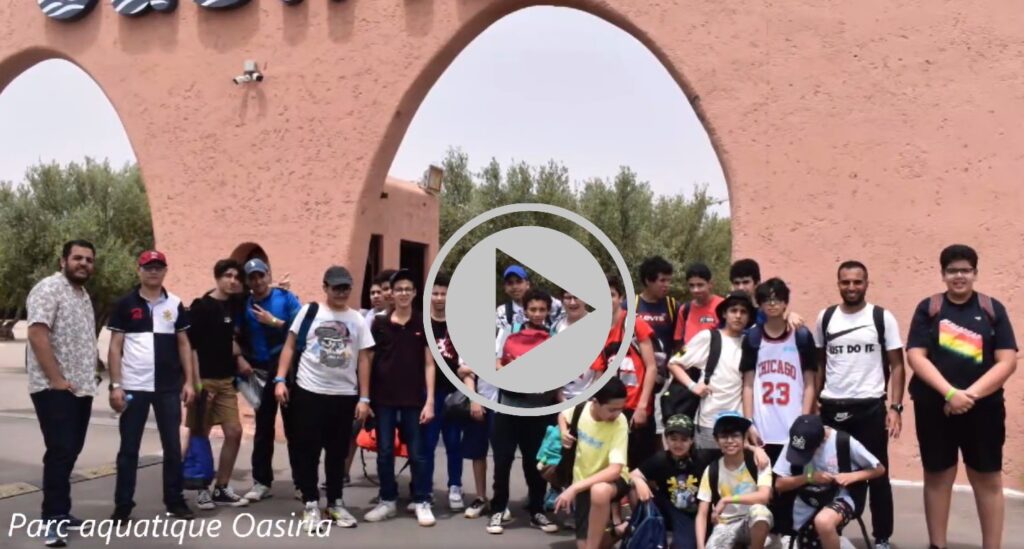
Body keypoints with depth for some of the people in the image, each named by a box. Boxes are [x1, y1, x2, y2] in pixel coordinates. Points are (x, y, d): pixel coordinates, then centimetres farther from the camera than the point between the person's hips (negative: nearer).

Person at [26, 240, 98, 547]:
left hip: (81, 388, 9)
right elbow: (37, 333, -20)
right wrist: (56, 379, -21)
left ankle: (59, 512, 20)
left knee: (70, 451, 12)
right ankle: (54, 519, -7)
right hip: (54, 388, -9)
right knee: (60, 452, -11)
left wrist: (89, 376, 15)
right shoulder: (49, 288, -11)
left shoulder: (83, 294, 16)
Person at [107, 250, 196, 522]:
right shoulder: (125, 304, 0)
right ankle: (123, 505, 15)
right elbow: (115, 346, -1)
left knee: (173, 446, 8)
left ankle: (175, 501, 18)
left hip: (169, 388, 2)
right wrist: (115, 385, -8)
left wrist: (189, 381, 2)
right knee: (129, 448, 5)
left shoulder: (175, 304, 7)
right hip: (133, 387, -2)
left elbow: (184, 344, 9)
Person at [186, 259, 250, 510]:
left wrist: (238, 360, 9)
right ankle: (202, 489, 14)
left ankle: (221, 488, 14)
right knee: (200, 436, 2)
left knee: (234, 432, 4)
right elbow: (190, 345, -14)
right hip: (204, 379, -6)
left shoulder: (231, 306, 8)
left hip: (226, 380, 7)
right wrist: (196, 381, -19)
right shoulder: (200, 306, -10)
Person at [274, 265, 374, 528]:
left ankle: (335, 502, 25)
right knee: (307, 450, 4)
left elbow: (363, 360, 5)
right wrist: (280, 380, -8)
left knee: (338, 452, 12)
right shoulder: (309, 312, -1)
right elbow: (290, 346, 2)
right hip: (308, 392, -2)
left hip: (345, 395, 2)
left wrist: (364, 398, 2)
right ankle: (311, 503, 16)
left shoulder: (357, 320, 5)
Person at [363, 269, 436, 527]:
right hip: (384, 398, 1)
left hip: (414, 399, -1)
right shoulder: (379, 323, 2)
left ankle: (422, 502, 14)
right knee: (384, 452, 7)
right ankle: (387, 501, 20)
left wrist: (430, 401, -5)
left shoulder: (424, 324, 1)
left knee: (417, 452, 4)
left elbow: (429, 364, 0)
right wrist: (365, 398, 2)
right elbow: (369, 361, 6)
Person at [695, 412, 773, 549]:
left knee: (759, 509, -36)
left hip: (754, 524, -1)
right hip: (726, 524, 1)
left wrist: (726, 500, -29)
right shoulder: (711, 471, -6)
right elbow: (702, 514, -7)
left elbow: (764, 496, -25)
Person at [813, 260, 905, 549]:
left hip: (871, 408, -2)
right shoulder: (825, 318, 5)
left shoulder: (883, 318, -2)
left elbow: (896, 366, -1)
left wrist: (895, 407, -9)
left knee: (877, 476, 7)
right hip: (832, 408, 2)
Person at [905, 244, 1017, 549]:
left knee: (988, 479, 5)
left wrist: (971, 394, -15)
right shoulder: (928, 308, 2)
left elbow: (1007, 361, -4)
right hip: (935, 407, 0)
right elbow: (915, 356, -6)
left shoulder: (993, 309, 3)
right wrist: (950, 393, -17)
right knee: (938, 477, 8)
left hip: (983, 408, 0)